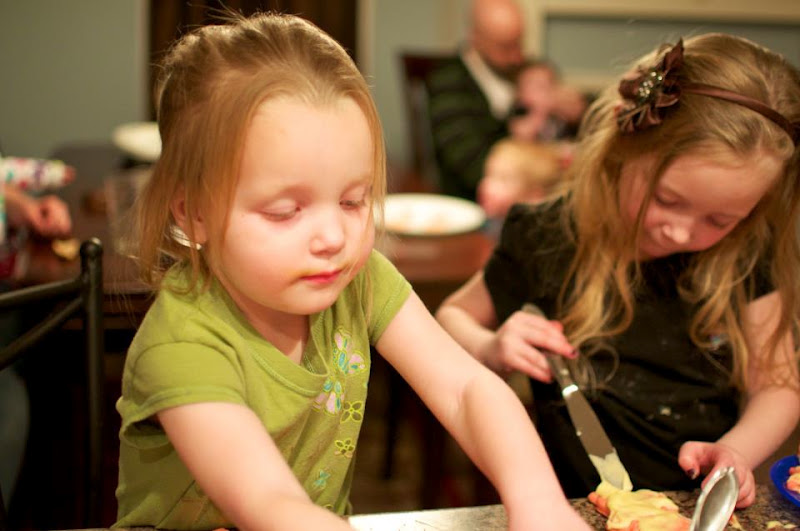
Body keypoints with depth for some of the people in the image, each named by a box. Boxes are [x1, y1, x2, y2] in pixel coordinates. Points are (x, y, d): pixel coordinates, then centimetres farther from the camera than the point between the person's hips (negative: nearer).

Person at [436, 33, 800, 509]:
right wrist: (491, 349, -12)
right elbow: (452, 317, 9)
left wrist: (735, 451, -11)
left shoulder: (745, 257, -1)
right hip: (583, 511, 0)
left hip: (709, 507, 1)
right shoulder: (547, 242, -6)